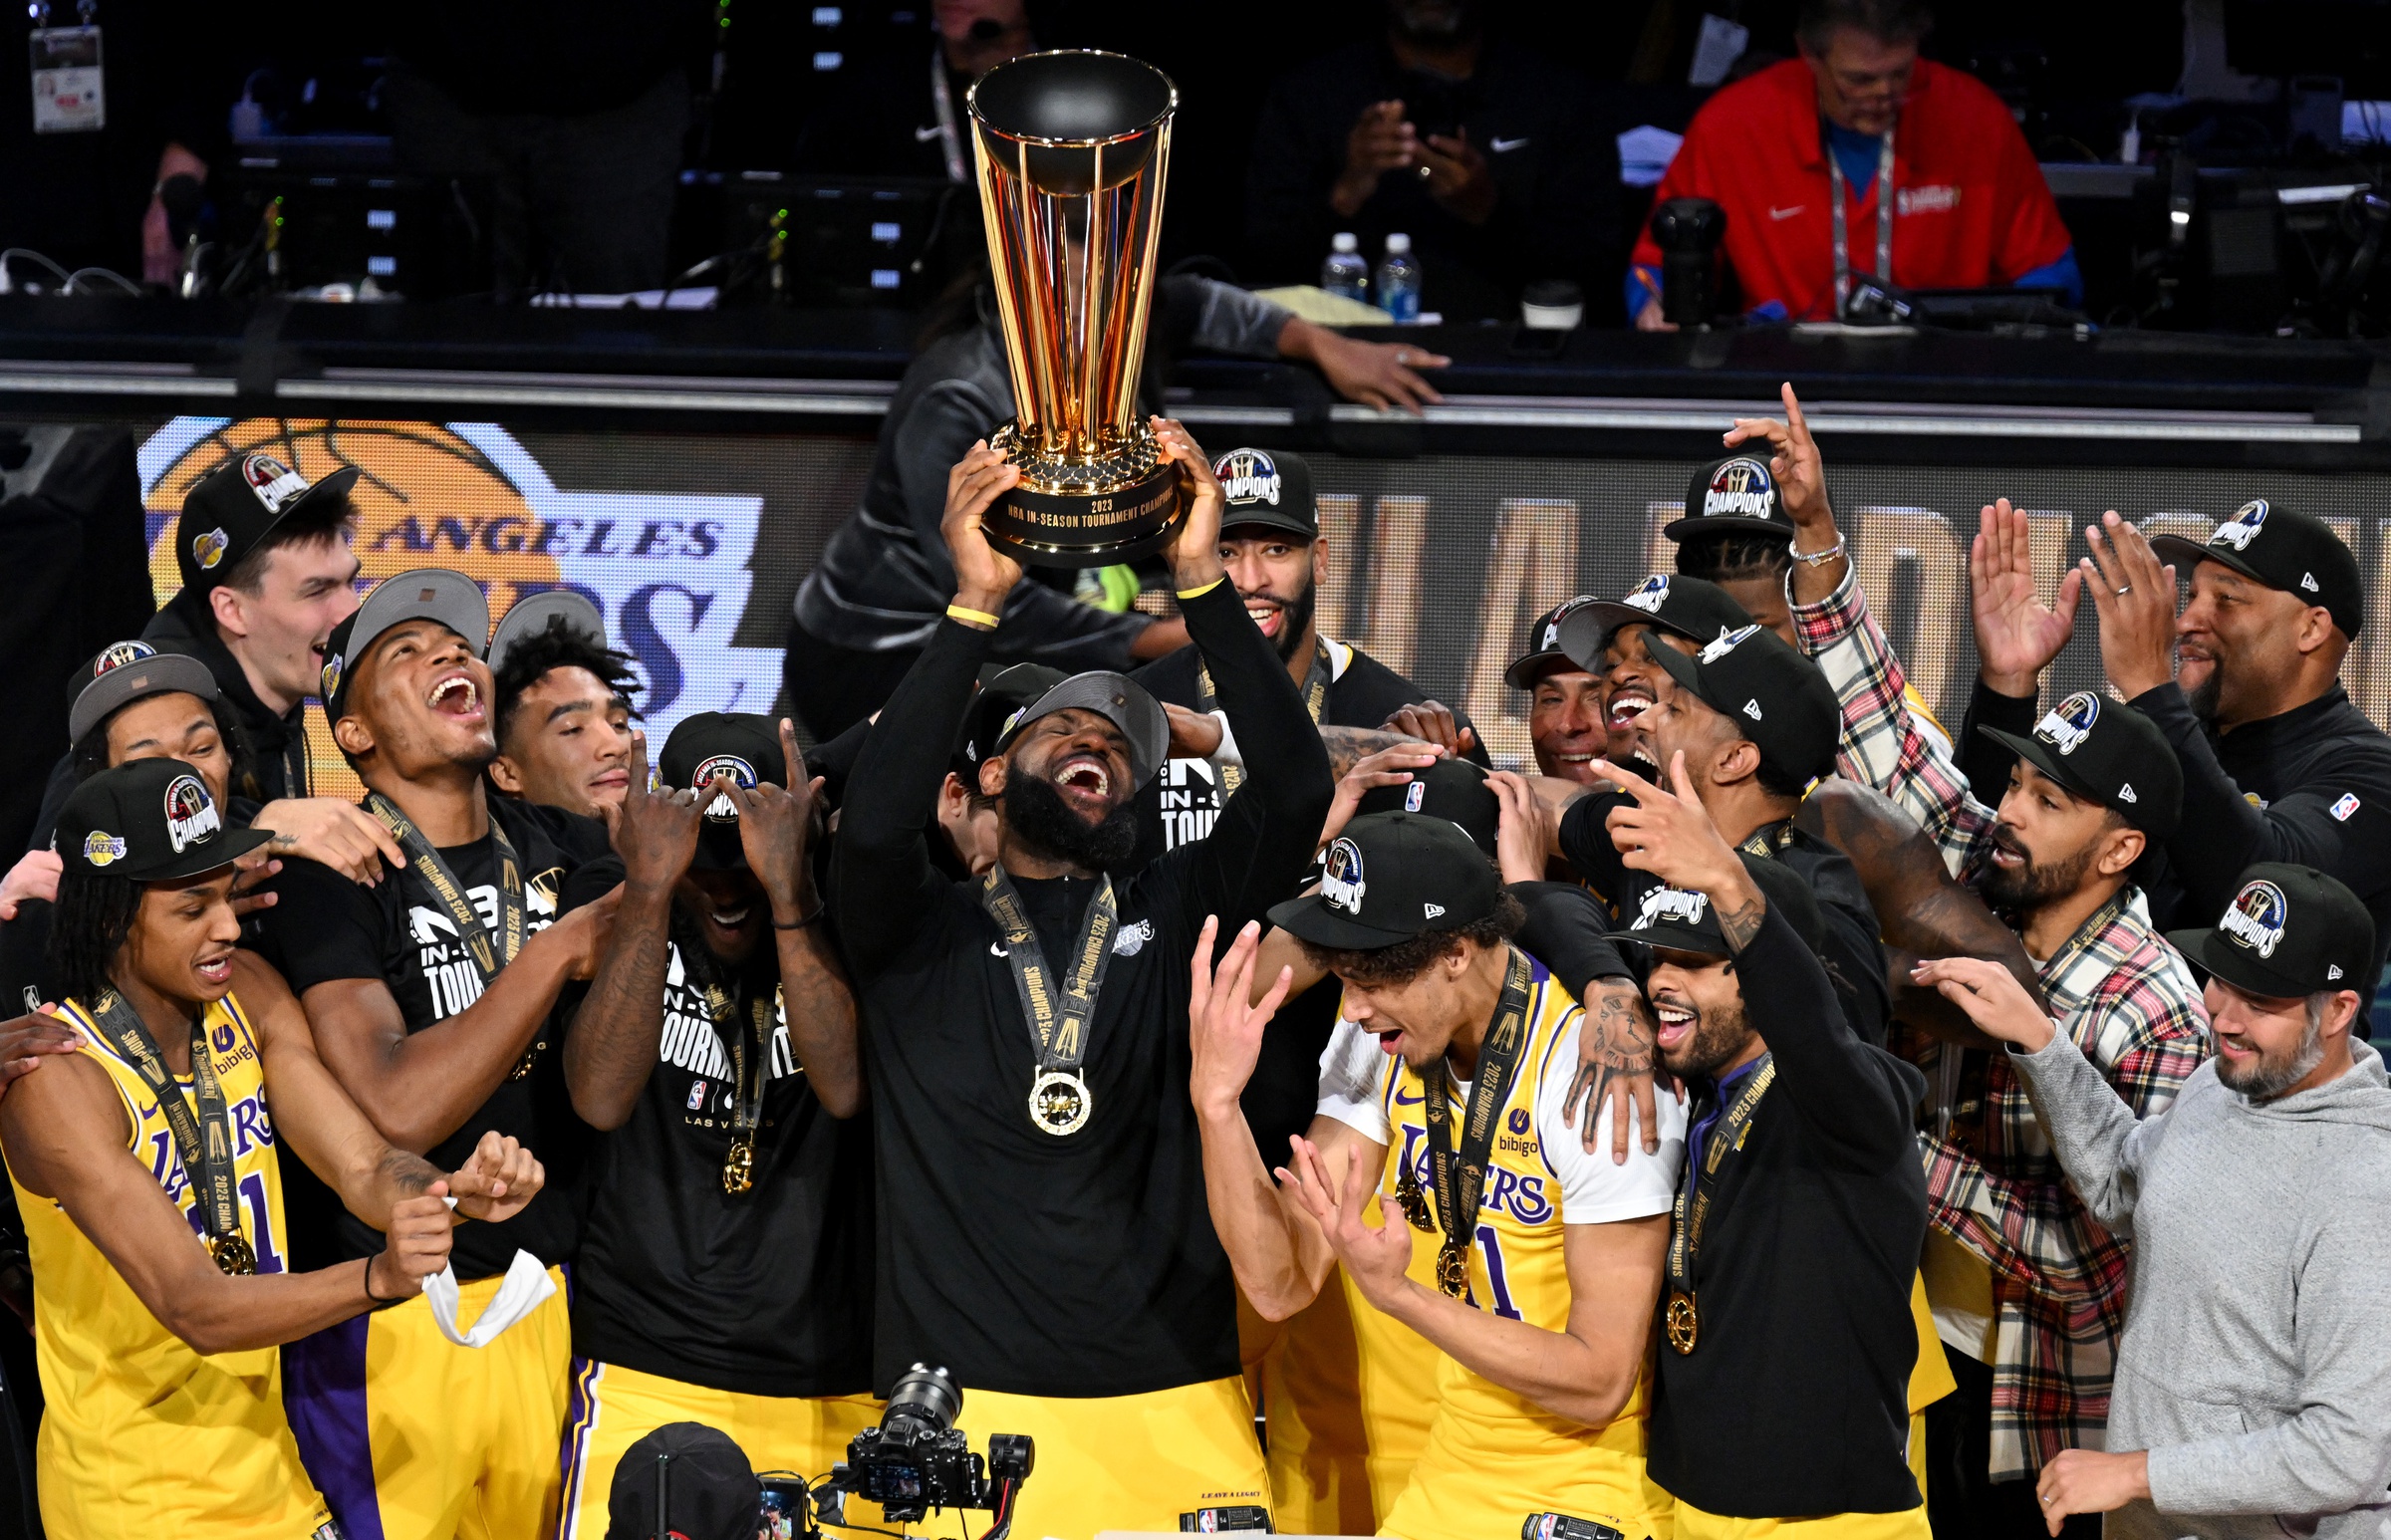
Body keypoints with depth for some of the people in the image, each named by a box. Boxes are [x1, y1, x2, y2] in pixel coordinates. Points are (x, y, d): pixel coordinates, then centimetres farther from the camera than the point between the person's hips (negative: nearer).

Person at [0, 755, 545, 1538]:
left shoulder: (245, 995, -1)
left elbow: (365, 1168, -7)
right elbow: (194, 1307, -29)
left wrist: (455, 1192, -30)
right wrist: (378, 1278, -43)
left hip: (263, 1469, 6)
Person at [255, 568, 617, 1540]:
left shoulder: (562, 849, 8)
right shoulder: (330, 876, -9)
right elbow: (394, 1113, -22)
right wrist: (558, 953, -20)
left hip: (552, 1303, 5)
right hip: (398, 1326, -5)